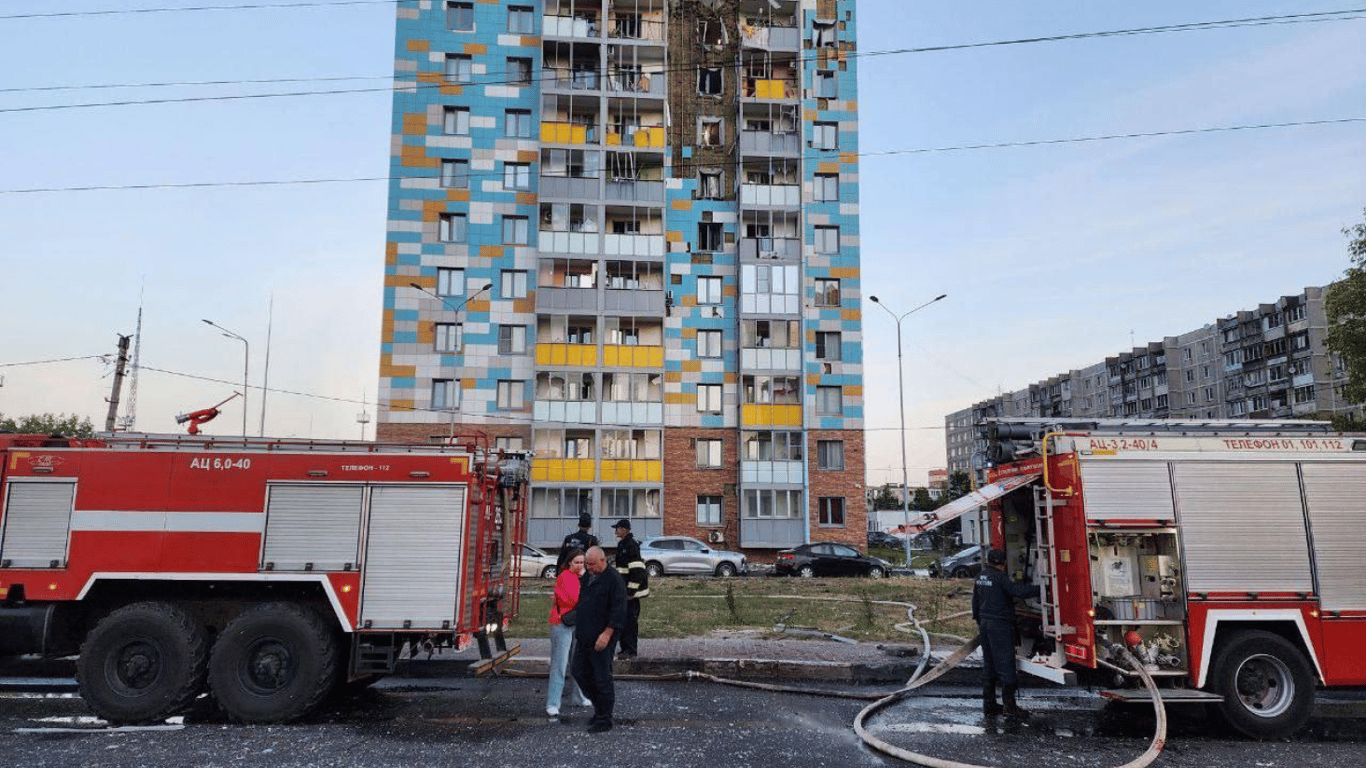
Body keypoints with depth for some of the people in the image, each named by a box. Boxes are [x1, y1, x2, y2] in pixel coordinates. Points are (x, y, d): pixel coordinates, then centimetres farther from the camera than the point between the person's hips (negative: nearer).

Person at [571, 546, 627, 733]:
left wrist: (607, 634, -22)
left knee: (602, 678, -1)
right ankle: (600, 708, 29)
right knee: (580, 674, 13)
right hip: (583, 637, 8)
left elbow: (619, 610, -18)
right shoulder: (586, 578, 13)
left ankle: (604, 719, 12)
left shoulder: (614, 579, -13)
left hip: (601, 640, -8)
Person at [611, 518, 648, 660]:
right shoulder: (622, 544, 17)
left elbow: (636, 570, -21)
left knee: (630, 618, -8)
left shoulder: (632, 545, -15)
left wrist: (631, 590, -22)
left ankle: (631, 650, -4)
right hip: (622, 590, 10)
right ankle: (626, 648, 21)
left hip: (630, 590, -10)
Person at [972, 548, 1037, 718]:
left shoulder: (980, 577, 12)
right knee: (1006, 665, -3)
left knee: (989, 666, 13)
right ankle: (1009, 706, -1)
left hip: (985, 625, 8)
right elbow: (1018, 590, -25)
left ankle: (989, 704, 16)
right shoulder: (999, 577, -14)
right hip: (1000, 626, -8)